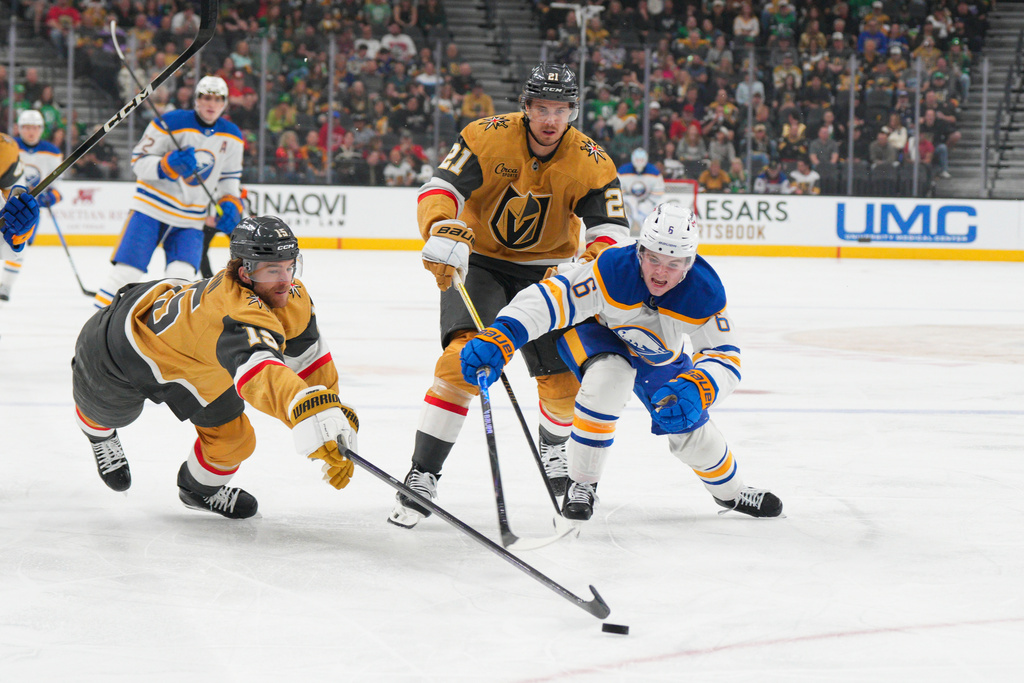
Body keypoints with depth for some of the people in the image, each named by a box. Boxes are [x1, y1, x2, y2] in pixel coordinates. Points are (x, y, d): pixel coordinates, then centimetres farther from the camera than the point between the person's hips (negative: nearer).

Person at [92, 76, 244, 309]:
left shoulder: (232, 137, 4)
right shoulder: (171, 124, -12)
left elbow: (229, 177, 17)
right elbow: (139, 162, -11)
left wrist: (230, 204, -2)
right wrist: (168, 165, -29)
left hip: (191, 219, 4)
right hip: (152, 208, -4)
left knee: (182, 275, -15)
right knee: (127, 270, -10)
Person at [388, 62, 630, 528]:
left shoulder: (590, 163, -15)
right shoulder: (488, 137, -20)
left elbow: (611, 229, -17)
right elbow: (440, 187, -25)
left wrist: (590, 267, -40)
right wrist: (443, 232, -47)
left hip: (544, 269, 2)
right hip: (478, 259, -2)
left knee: (564, 380, 1)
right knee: (464, 357, -24)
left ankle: (553, 446, 38)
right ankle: (422, 475, -21)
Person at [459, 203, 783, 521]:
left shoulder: (704, 292, -32)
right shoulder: (612, 271, -40)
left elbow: (725, 358, -31)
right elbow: (550, 299, -44)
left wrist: (695, 392, -54)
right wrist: (498, 338, -59)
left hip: (660, 355, 3)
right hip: (596, 332, -3)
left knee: (691, 430, 1)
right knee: (609, 377, -36)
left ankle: (729, 490, 36)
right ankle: (581, 483, -19)